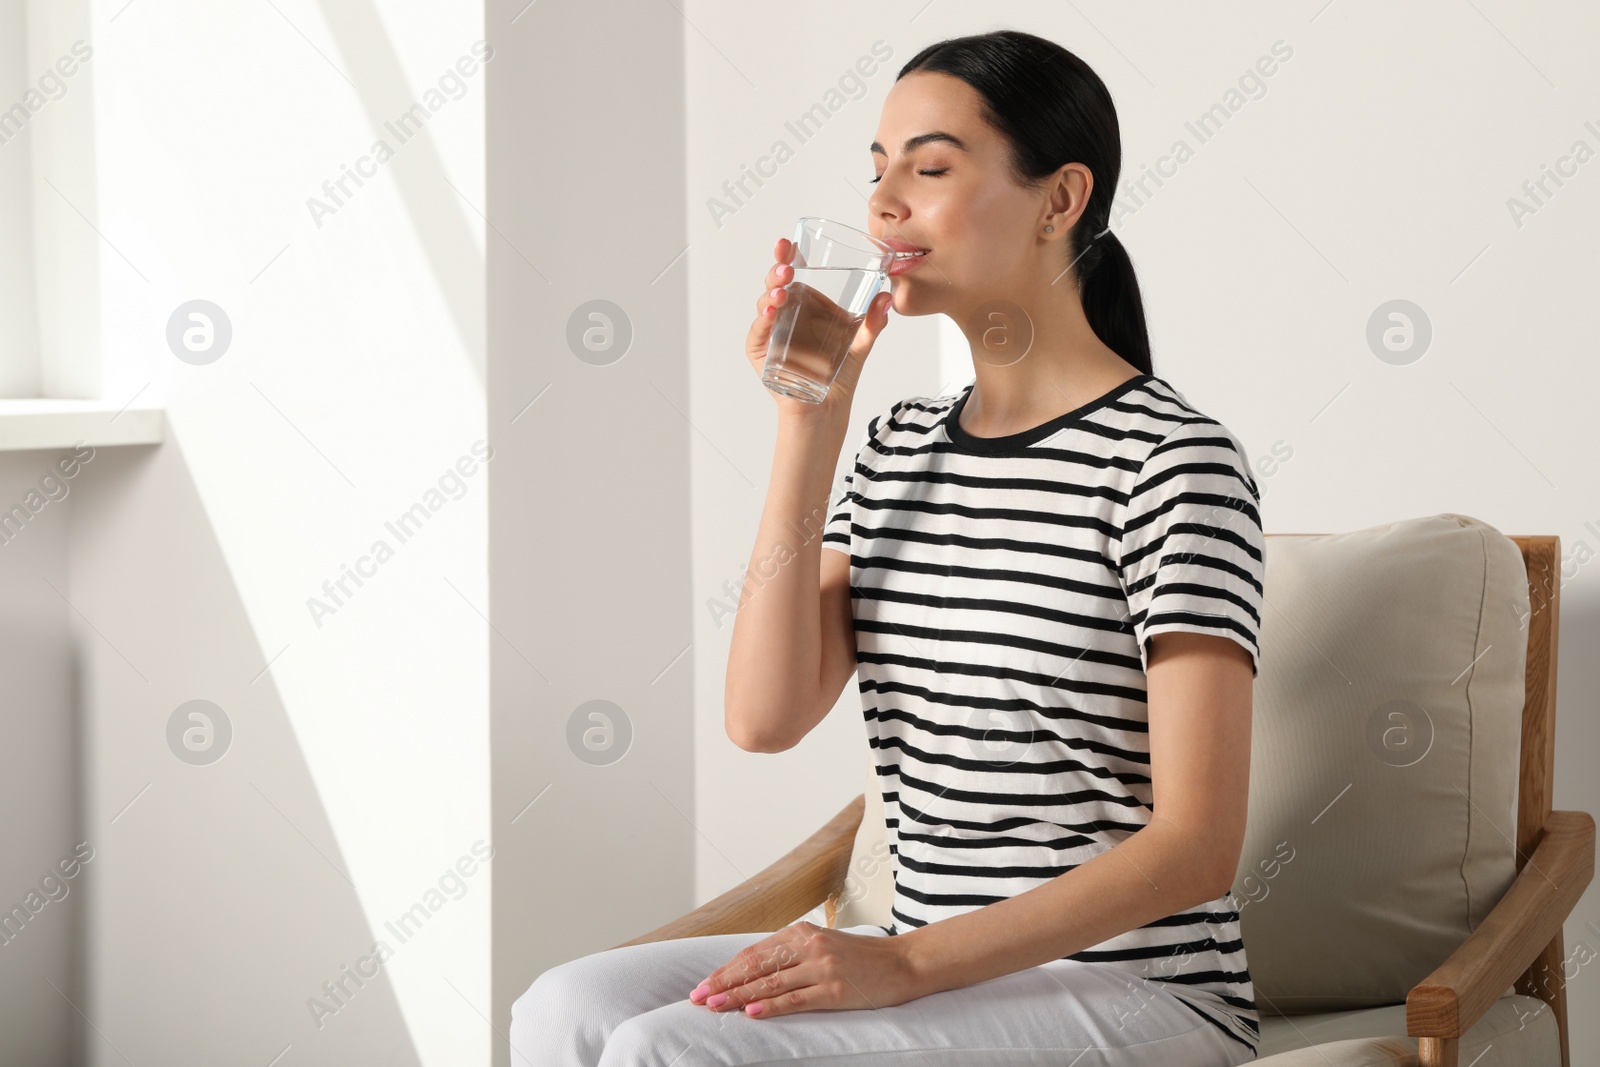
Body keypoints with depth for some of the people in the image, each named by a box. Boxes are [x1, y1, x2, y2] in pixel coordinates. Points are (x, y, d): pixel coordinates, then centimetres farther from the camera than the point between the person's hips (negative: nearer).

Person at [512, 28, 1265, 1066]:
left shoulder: (1172, 457, -10)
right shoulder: (901, 447, 12)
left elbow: (1196, 847, -16)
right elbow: (766, 716, -1)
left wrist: (907, 963, -23)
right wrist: (809, 423, -4)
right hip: (937, 969, 7)